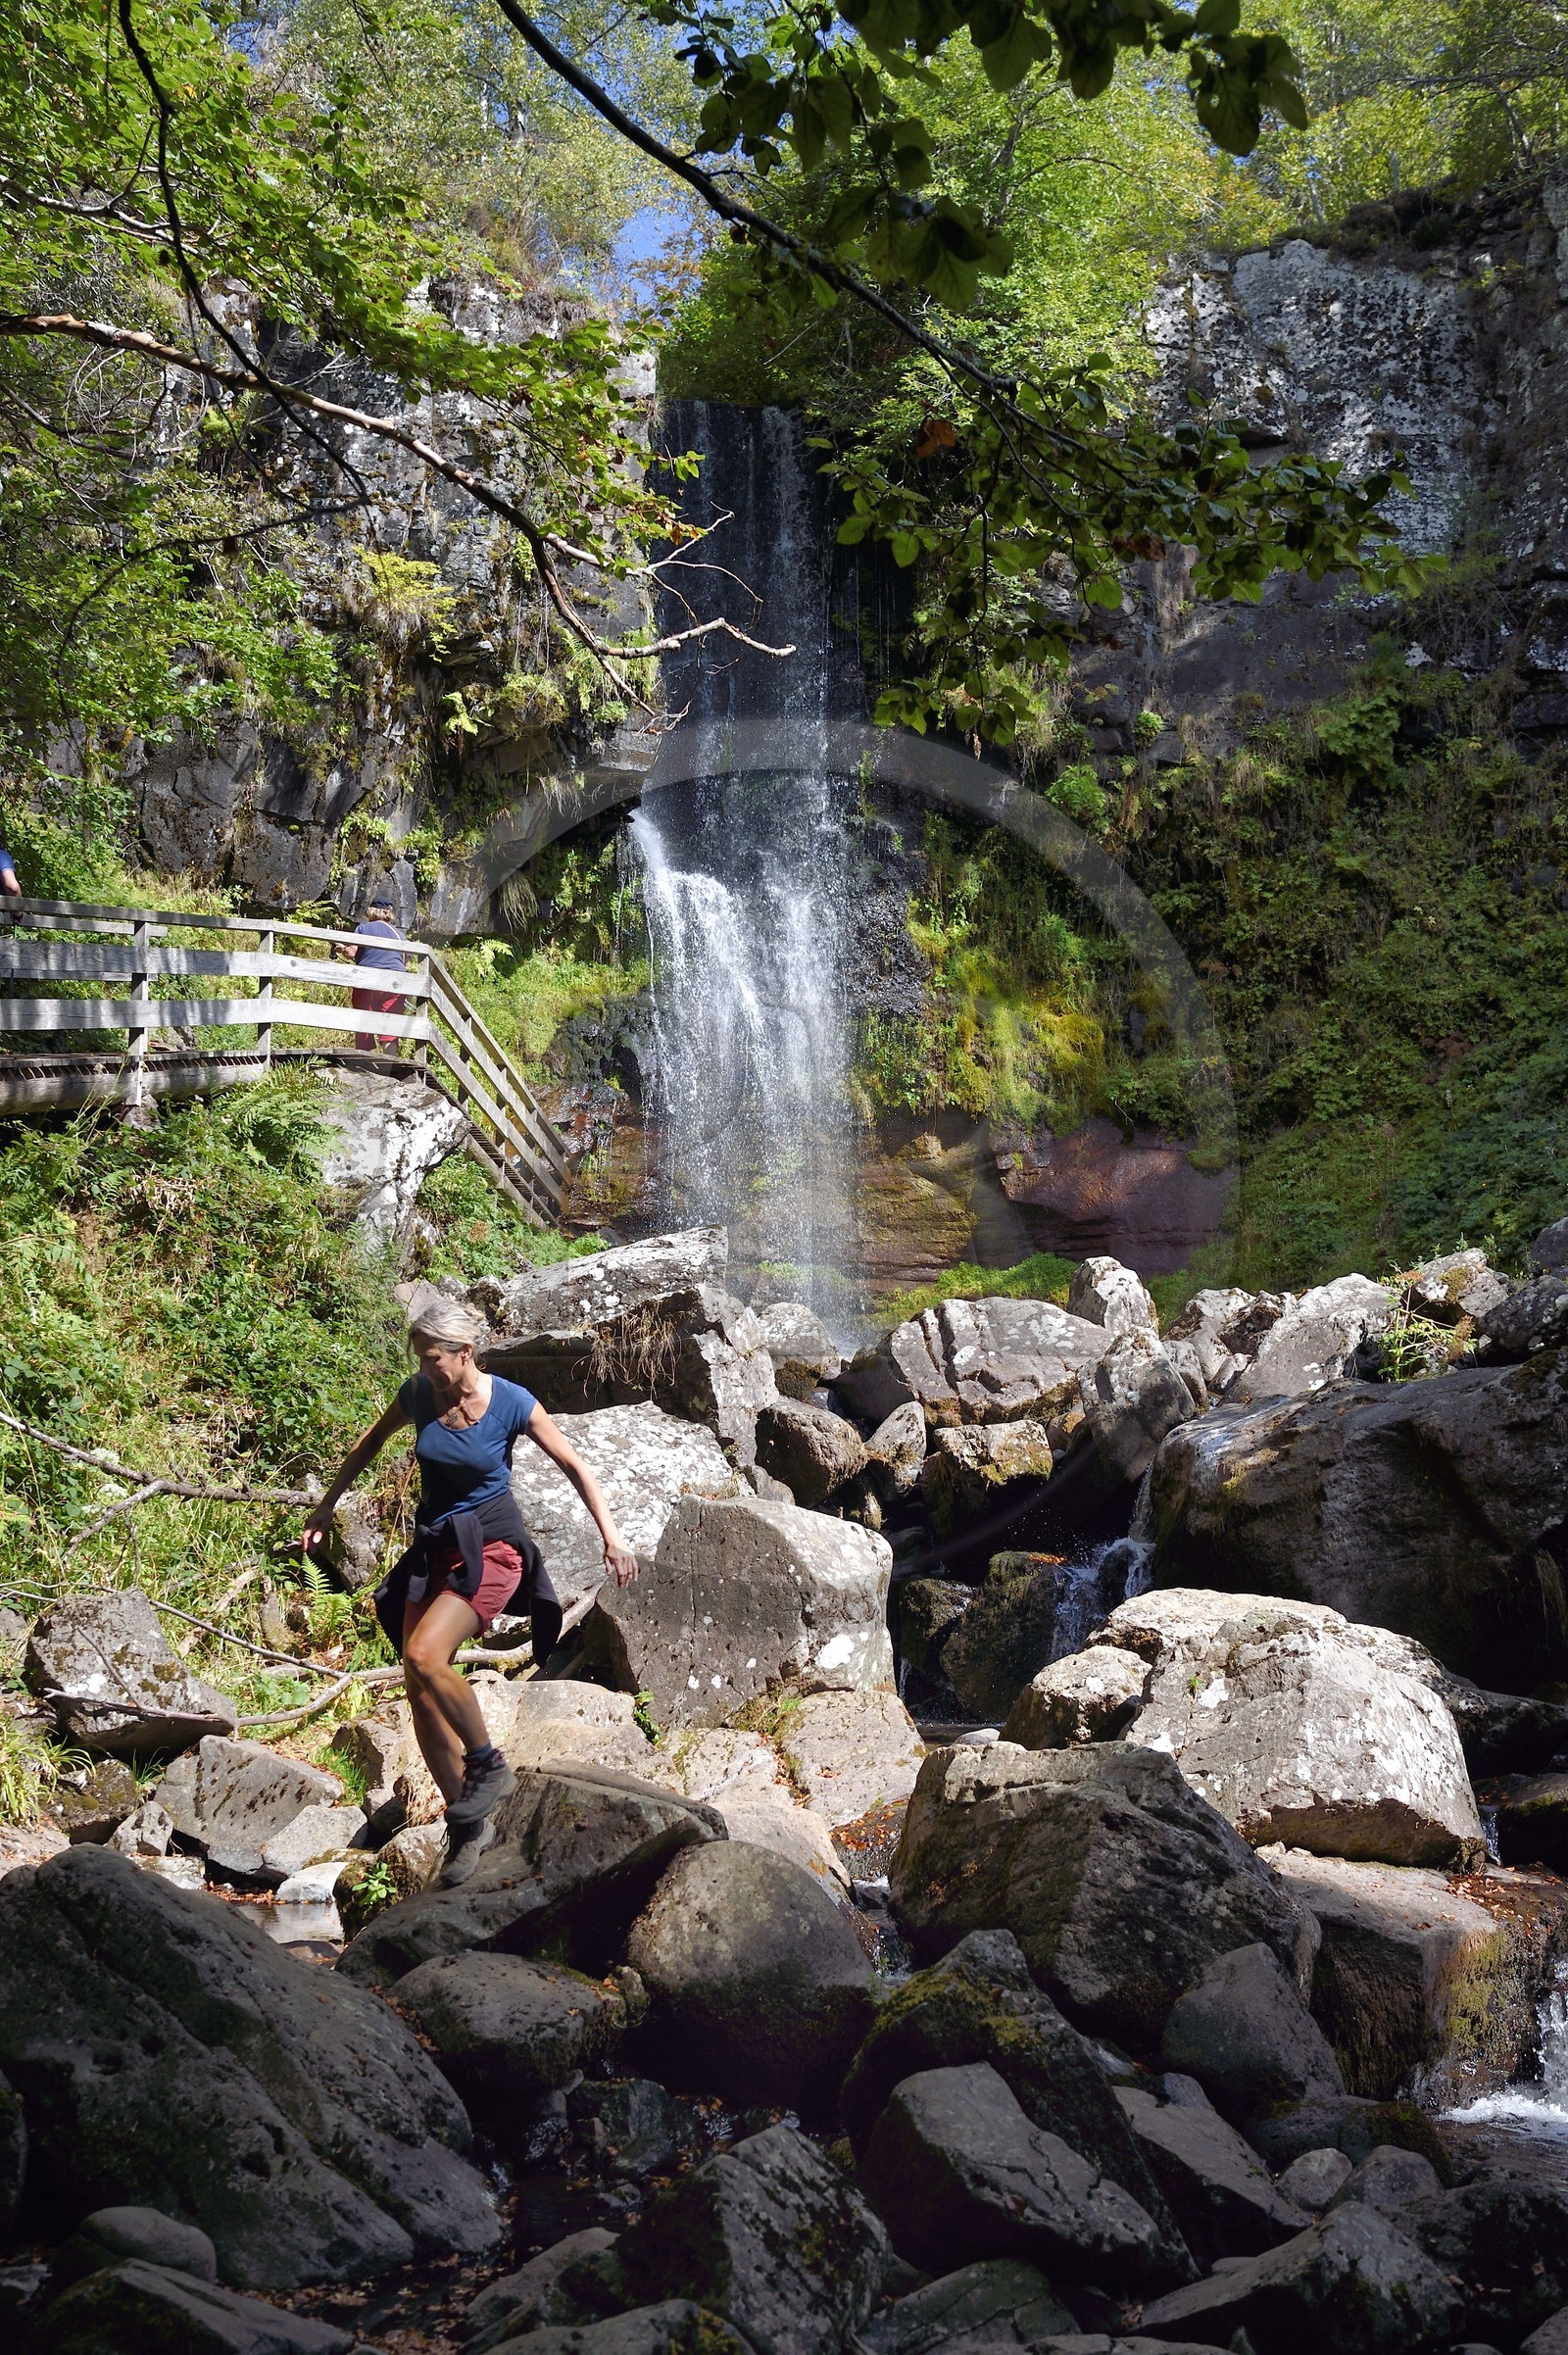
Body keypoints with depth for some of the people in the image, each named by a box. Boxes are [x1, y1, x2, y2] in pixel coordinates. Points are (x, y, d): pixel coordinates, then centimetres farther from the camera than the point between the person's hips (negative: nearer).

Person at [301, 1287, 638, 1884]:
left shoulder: (512, 1403, -13)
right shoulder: (418, 1394, -3)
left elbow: (573, 1464, -5)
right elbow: (370, 1443, 16)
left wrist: (611, 1534, -11)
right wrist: (325, 1508, 19)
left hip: (491, 1548, -5)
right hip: (434, 1548, 5)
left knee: (425, 1656, -27)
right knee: (420, 1693, 1)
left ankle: (488, 1765, -6)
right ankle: (468, 1824, 13)